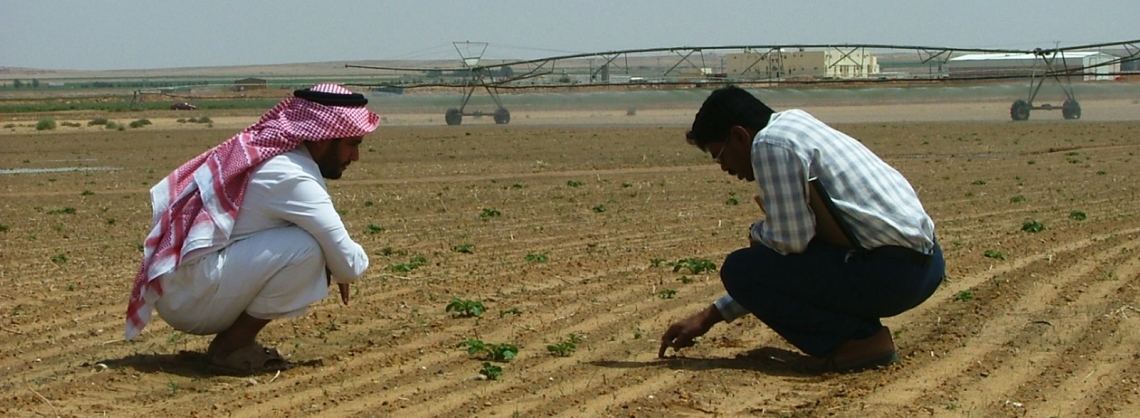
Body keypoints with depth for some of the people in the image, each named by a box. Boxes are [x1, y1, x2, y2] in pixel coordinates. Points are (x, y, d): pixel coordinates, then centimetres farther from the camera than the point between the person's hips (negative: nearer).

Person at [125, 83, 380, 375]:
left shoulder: (268, 151, 11)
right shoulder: (291, 178, -17)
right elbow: (349, 265, -15)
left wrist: (330, 266, 7)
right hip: (188, 298, -10)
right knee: (307, 249, -22)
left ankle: (232, 339, 8)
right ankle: (230, 348, -9)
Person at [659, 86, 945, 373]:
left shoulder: (770, 143, -9)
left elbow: (790, 240, -16)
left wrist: (757, 234, 9)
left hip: (889, 273, -10)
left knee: (741, 270, -6)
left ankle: (862, 340, -5)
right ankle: (864, 332, 10)